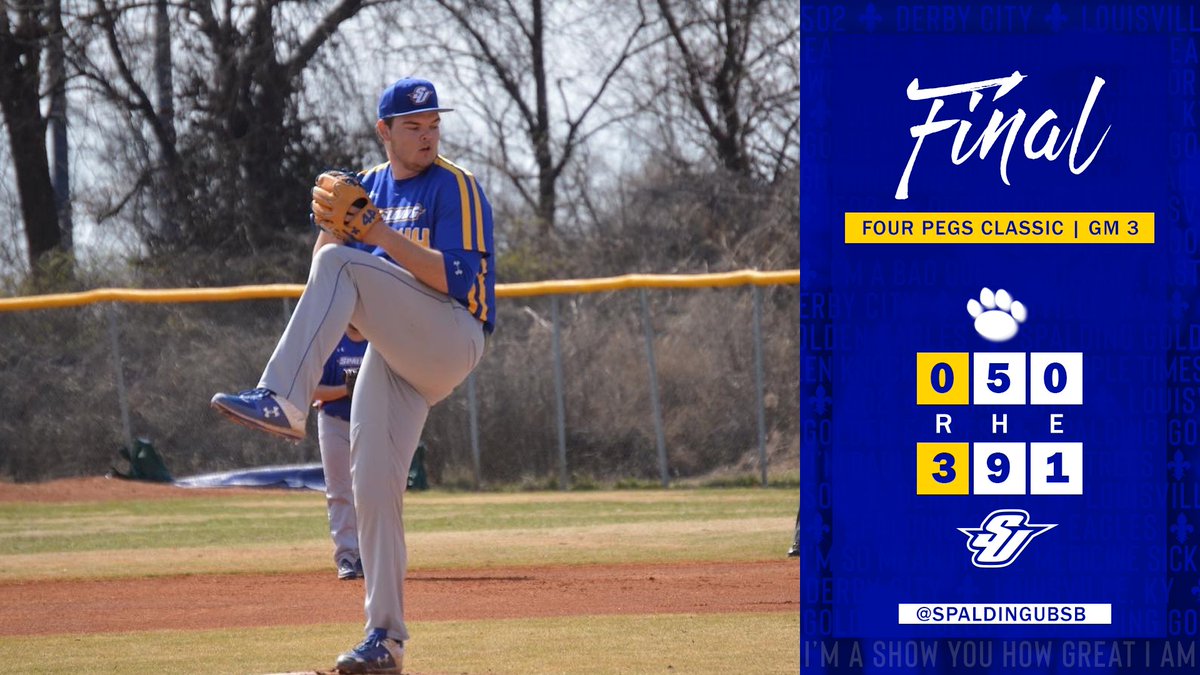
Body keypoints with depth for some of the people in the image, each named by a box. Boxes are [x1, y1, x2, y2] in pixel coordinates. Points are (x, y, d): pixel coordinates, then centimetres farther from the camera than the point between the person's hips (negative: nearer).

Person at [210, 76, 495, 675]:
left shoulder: (456, 188, -3)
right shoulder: (367, 187, 18)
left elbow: (456, 280, -16)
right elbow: (325, 277, 15)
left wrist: (379, 235, -20)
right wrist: (331, 224, -5)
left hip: (451, 339, -7)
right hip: (391, 352, 7)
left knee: (342, 267, -27)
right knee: (372, 488, -2)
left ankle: (282, 401, -39)